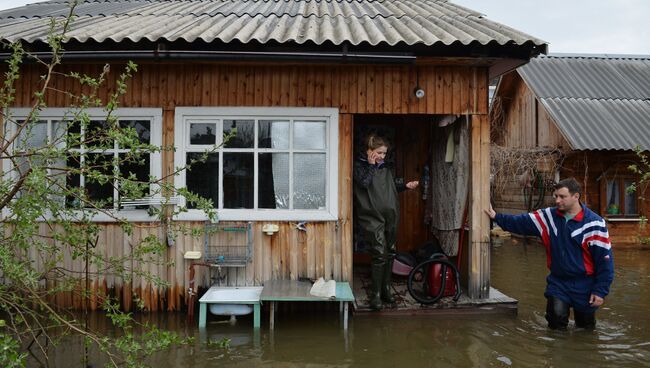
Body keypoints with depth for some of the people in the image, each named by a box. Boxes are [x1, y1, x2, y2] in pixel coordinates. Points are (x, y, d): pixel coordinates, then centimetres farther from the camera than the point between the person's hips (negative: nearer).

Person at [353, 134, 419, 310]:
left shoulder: (386, 166, 13)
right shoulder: (359, 165, -4)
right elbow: (364, 183, -21)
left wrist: (405, 185, 8)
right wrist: (371, 165, -12)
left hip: (390, 216, 7)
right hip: (372, 217, -7)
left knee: (390, 253, 12)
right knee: (379, 254, -12)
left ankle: (386, 289, 27)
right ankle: (375, 295, -2)